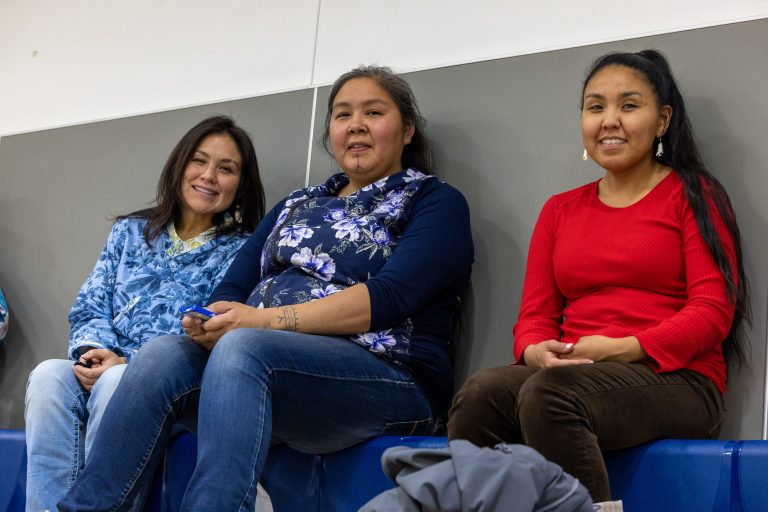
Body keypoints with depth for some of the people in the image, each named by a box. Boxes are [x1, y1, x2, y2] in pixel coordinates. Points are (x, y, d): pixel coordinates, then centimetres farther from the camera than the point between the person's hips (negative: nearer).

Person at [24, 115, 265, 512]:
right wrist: (94, 351, -11)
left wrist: (126, 364, -17)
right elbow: (89, 307, 14)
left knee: (116, 385, -36)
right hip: (108, 371, 3)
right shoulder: (130, 232, 20)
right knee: (50, 375, -30)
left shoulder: (241, 250, 6)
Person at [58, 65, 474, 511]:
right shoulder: (296, 207, 24)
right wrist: (211, 324, -10)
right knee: (162, 354, -22)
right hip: (269, 370, 6)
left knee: (240, 349, -33)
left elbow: (390, 295, -11)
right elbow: (234, 287, 15)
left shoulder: (435, 202, 6)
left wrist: (269, 319, -19)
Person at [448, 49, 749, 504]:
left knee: (549, 394, -35)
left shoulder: (693, 196, 7)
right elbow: (534, 315, 15)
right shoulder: (560, 211, 22)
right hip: (565, 375, 4)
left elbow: (712, 311, -3)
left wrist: (620, 349, -16)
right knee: (481, 394, -29)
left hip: (676, 379, -4)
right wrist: (538, 351, -10)